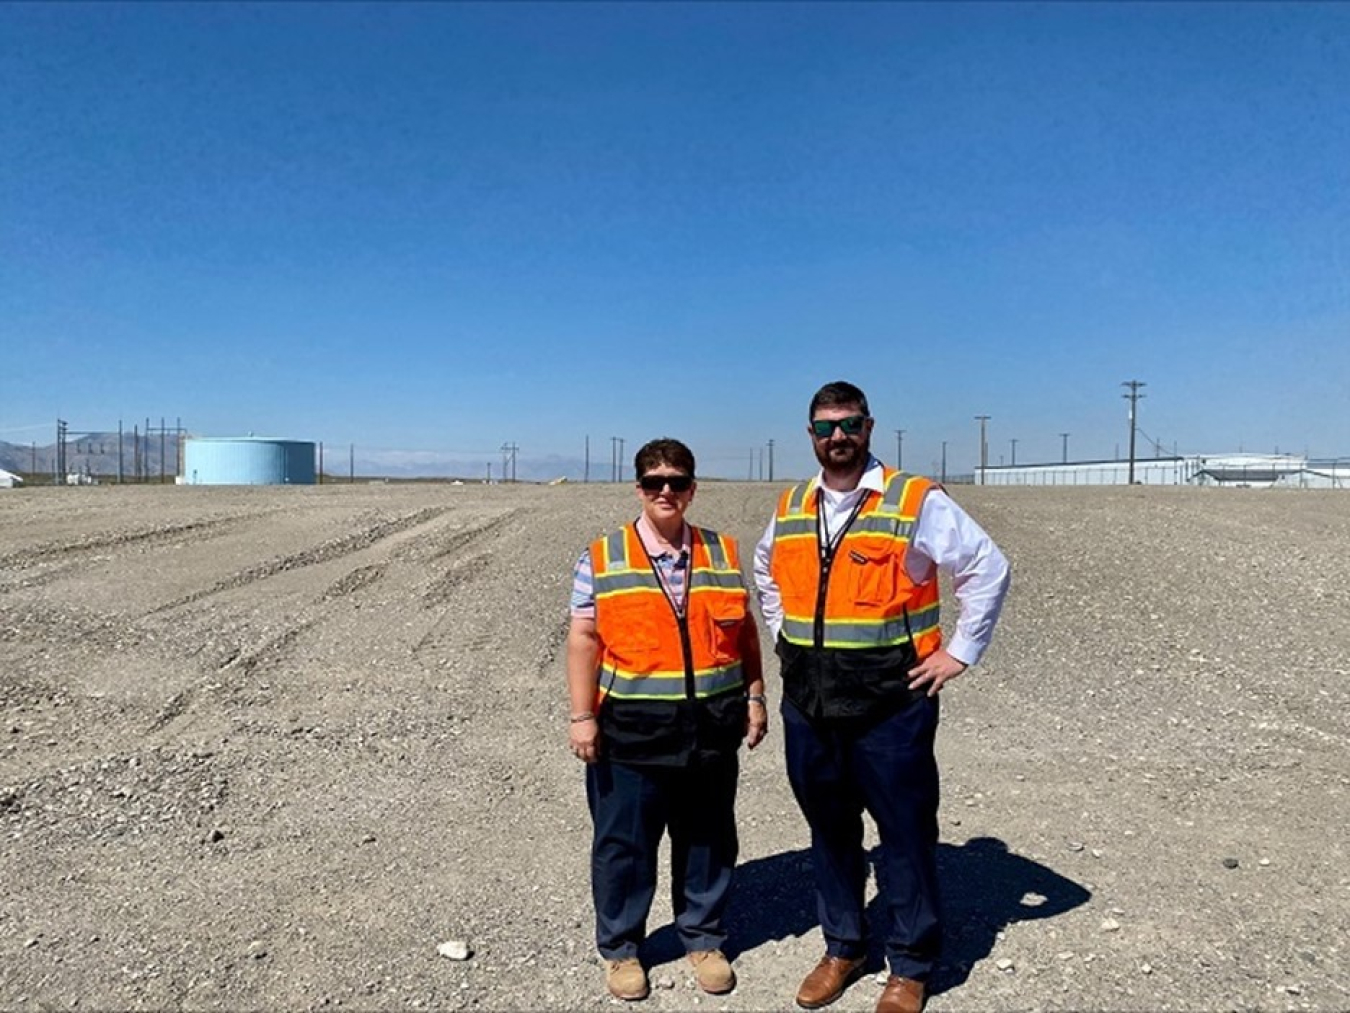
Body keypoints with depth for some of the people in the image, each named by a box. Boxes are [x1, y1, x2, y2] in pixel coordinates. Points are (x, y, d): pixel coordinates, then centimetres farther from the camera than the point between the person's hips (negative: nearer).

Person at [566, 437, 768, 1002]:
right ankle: (620, 946, 30)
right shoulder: (601, 559, -3)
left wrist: (754, 698, 7)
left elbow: (744, 632, 11)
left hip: (711, 729, 3)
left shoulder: (723, 554, 5)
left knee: (708, 839, 15)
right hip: (631, 732, -2)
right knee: (624, 843, 9)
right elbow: (584, 640, -3)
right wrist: (583, 715, -7)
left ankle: (703, 938, 35)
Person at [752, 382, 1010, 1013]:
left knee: (905, 832, 6)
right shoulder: (791, 508, 8)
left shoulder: (915, 501, -8)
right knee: (828, 829, 16)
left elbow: (987, 567, -5)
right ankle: (842, 948, 35)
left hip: (890, 700, -4)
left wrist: (960, 652, -6)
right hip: (809, 701, 5)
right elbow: (765, 573, 26)